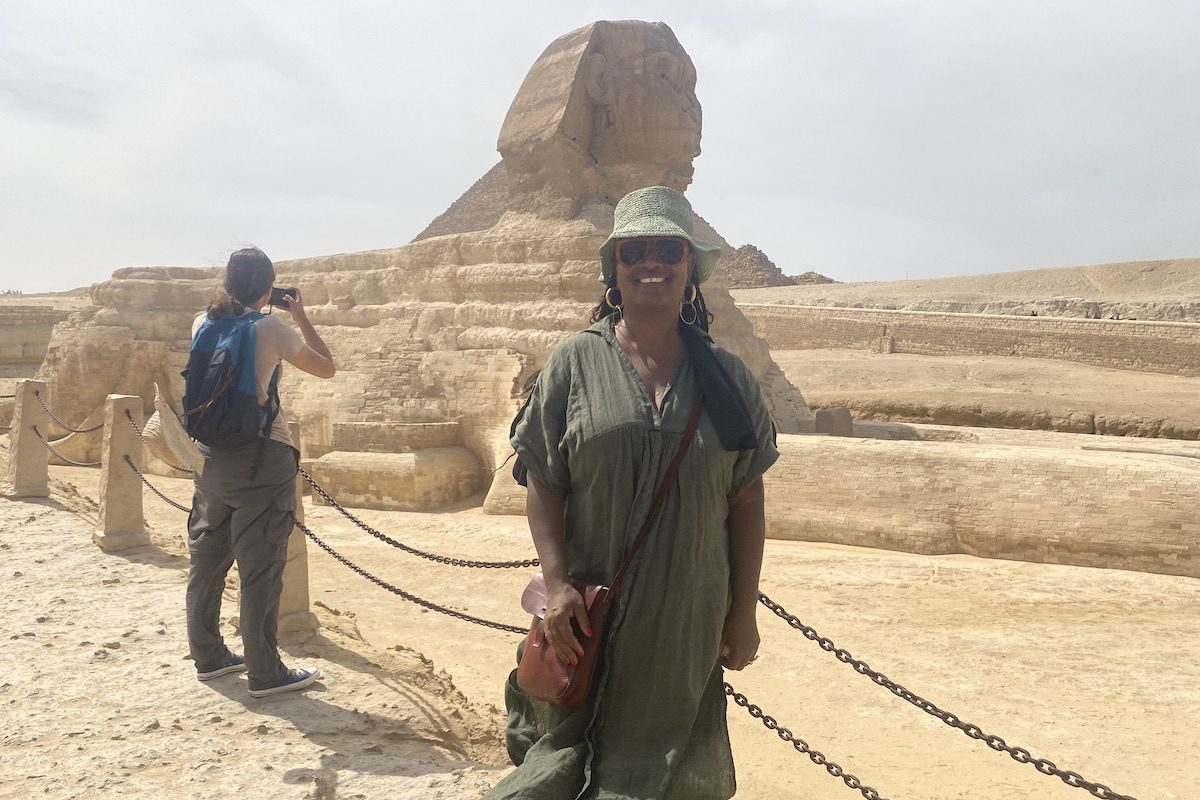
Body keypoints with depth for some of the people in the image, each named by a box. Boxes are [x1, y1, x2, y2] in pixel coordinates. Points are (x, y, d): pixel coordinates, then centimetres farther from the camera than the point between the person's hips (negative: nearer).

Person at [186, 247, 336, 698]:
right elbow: (327, 368, 0)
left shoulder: (203, 325, 4)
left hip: (213, 455, 6)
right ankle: (264, 673, 6)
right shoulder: (272, 328, -11)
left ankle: (208, 655, 30)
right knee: (260, 566, -1)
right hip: (263, 456, -6)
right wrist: (301, 317, 8)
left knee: (207, 557, 16)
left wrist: (233, 305, 23)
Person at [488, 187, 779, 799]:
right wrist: (557, 583, -14)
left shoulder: (727, 376, 1)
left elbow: (746, 502, 2)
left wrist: (744, 613, 2)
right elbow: (542, 482, -4)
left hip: (687, 619, 1)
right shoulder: (574, 363, -3)